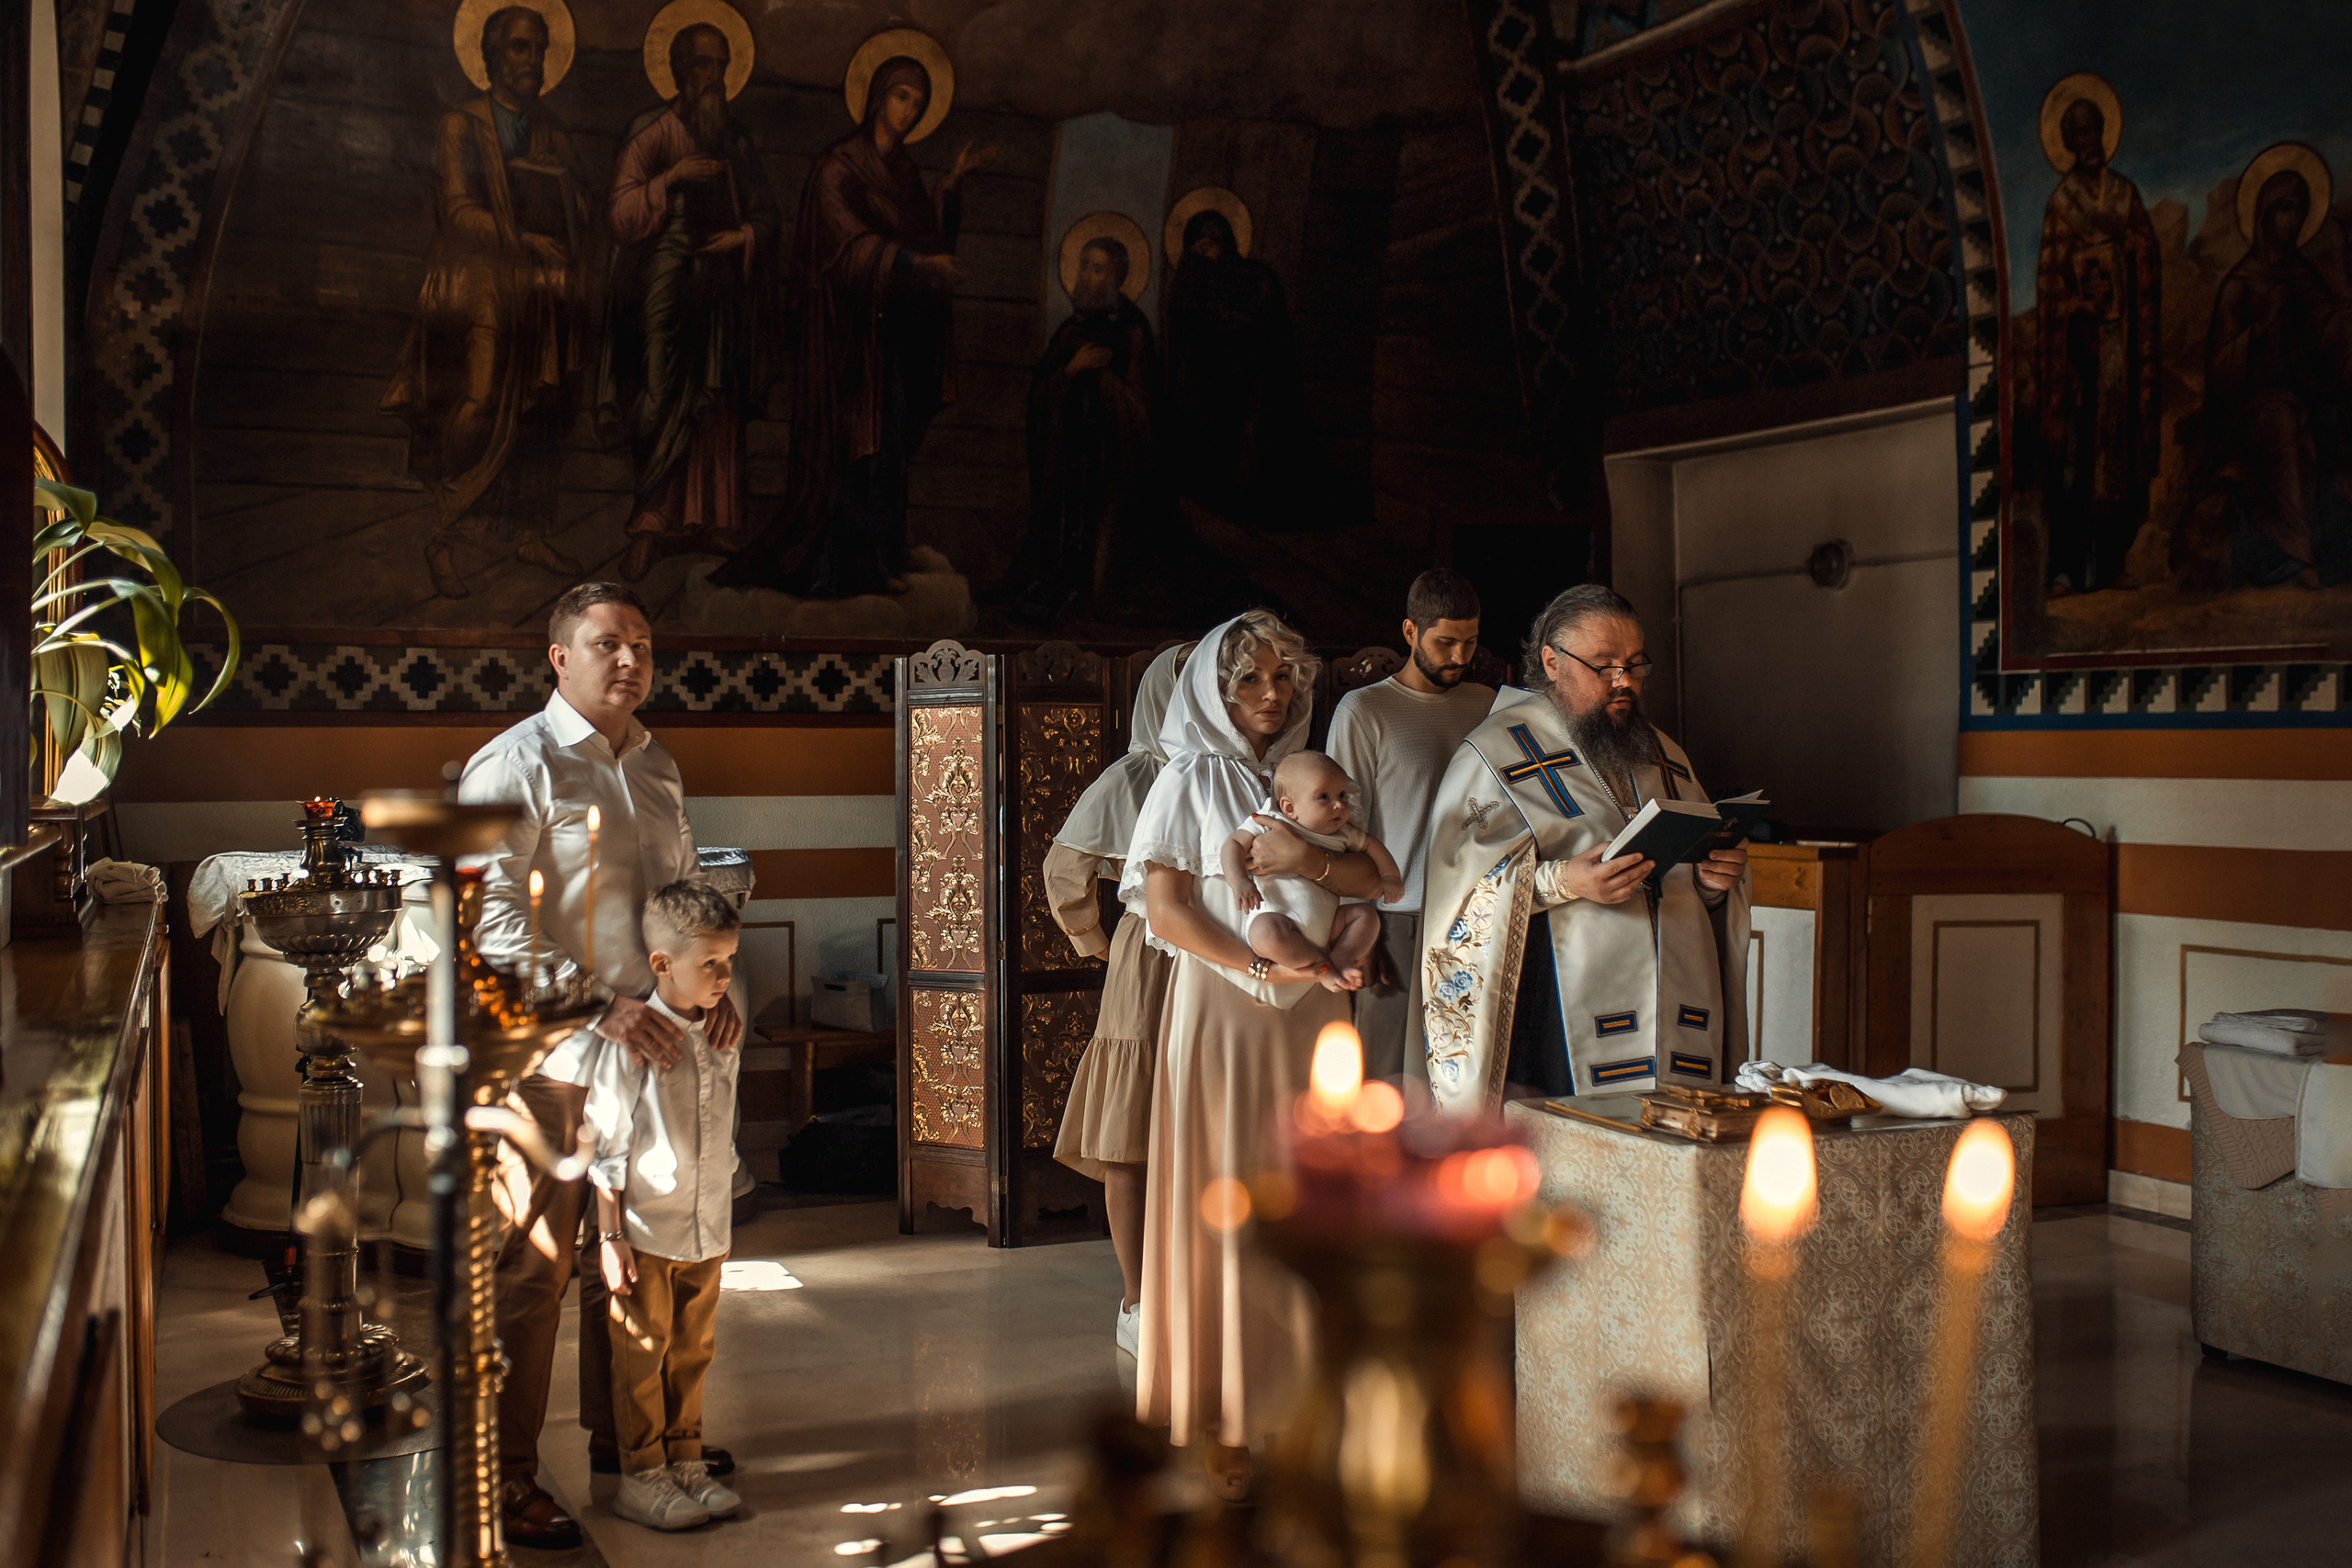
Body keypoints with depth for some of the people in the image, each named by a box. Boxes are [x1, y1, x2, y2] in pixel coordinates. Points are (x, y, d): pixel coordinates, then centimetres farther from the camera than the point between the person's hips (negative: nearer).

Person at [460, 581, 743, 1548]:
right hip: (547, 1056, -7)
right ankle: (504, 1474, 9)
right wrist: (600, 1004, -23)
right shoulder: (515, 765, -9)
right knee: (533, 1266, -3)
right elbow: (492, 914, -17)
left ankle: (621, 1433, 32)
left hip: (644, 1047, 7)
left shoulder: (657, 768, 15)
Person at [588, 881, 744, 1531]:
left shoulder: (724, 1038, 4)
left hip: (707, 1232, 6)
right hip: (645, 1232, -5)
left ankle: (686, 1463, 28)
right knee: (641, 1358, 6)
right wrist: (610, 1237, -11)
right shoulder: (632, 1043, -14)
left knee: (693, 1353, 15)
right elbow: (607, 1145, -11)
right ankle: (641, 1476, 18)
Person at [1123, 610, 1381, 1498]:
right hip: (1222, 1011, -4)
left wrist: (1314, 859, -14)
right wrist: (1259, 968, -18)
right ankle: (1223, 1417, 5)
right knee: (1224, 1203, -2)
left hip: (1313, 1011, 4)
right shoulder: (1190, 782, 0)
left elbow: (1377, 879, 6)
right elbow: (1165, 910, -9)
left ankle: (1301, 1393, 15)